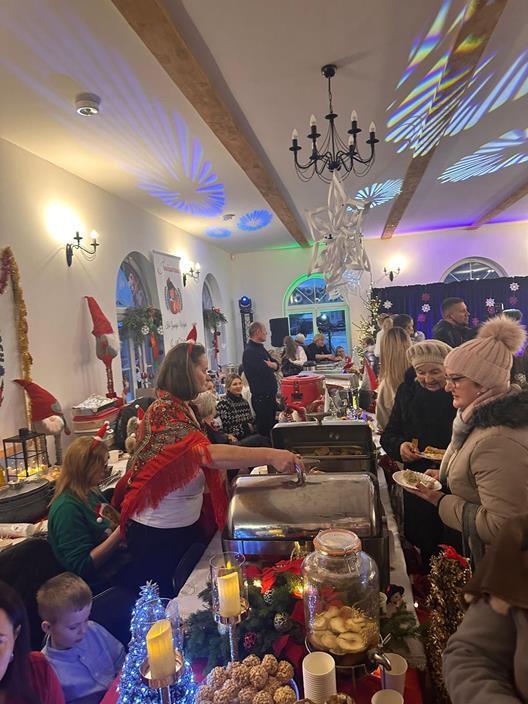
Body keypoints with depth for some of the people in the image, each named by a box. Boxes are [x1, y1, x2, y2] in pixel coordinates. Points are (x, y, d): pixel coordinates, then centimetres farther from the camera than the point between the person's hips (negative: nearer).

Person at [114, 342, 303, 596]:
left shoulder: (181, 408, 5)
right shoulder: (163, 412, -26)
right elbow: (207, 453, -40)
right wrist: (270, 455, -43)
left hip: (186, 524, 9)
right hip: (157, 532, -8)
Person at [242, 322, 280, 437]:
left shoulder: (260, 348, 14)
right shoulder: (250, 351, -17)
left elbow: (277, 365, 11)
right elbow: (265, 371, -25)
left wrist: (271, 364, -13)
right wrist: (271, 365, -2)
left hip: (270, 394, 10)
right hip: (261, 397, -9)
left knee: (271, 426, 17)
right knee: (264, 431, -2)